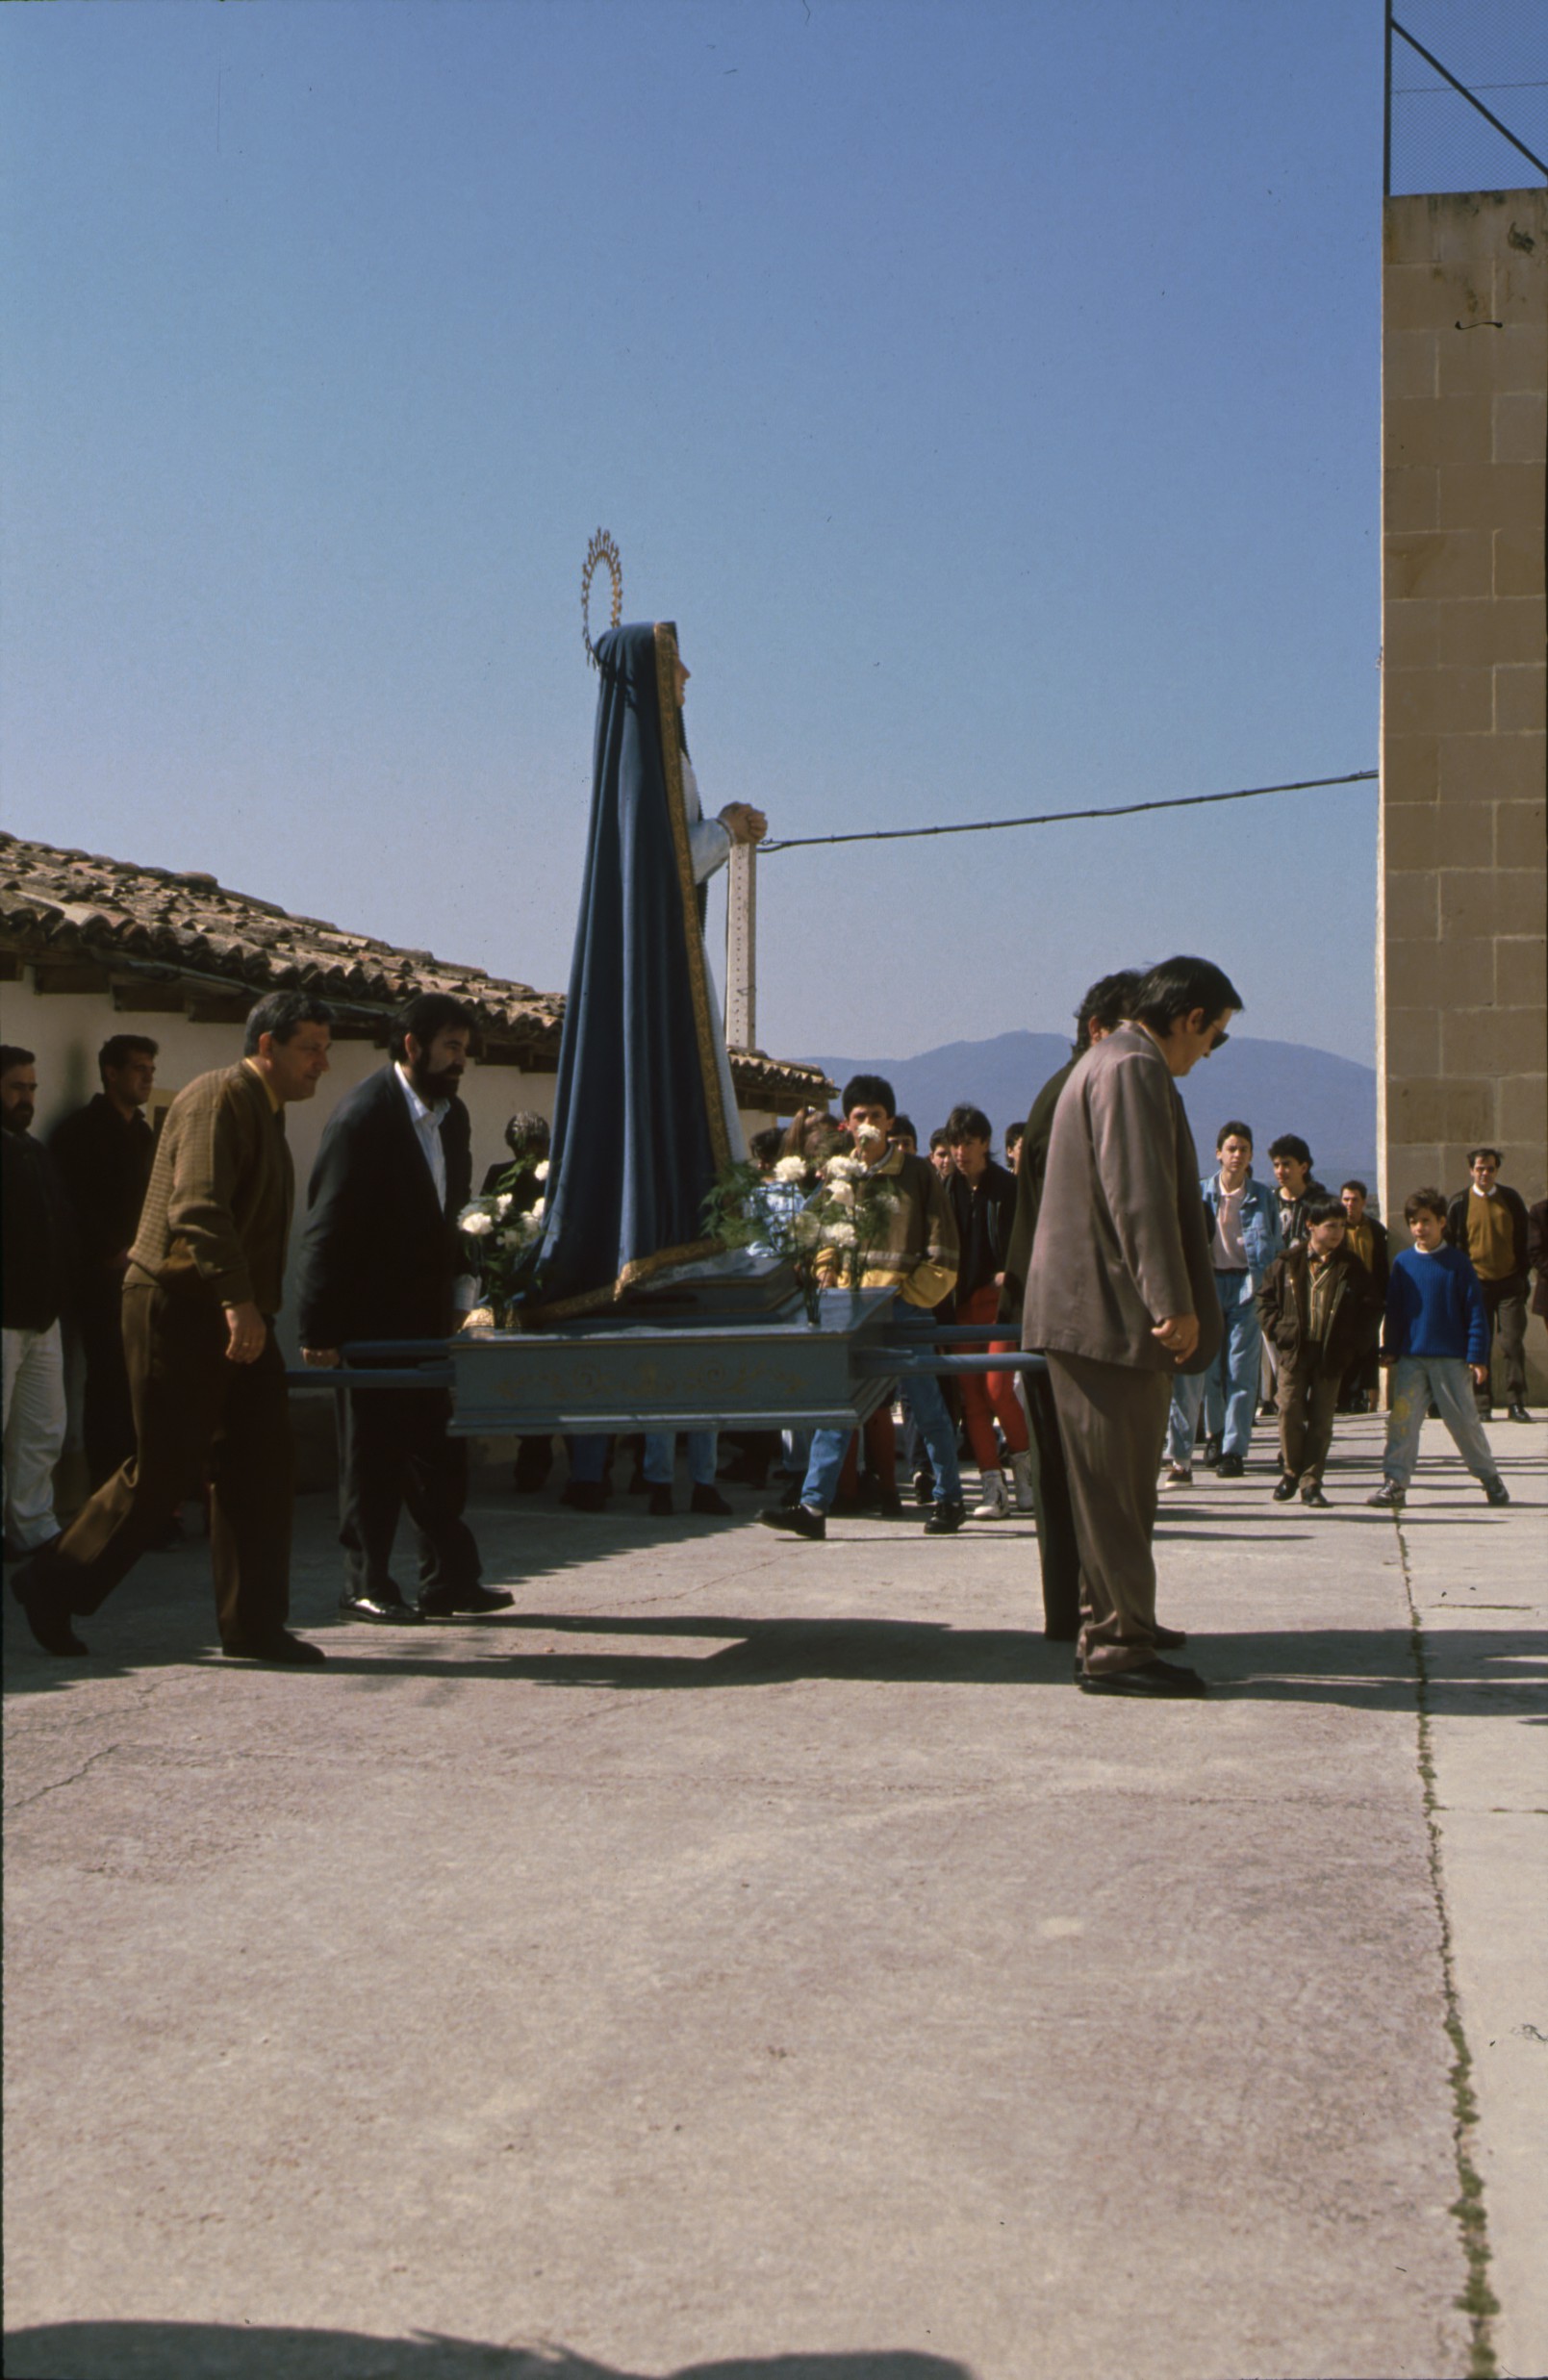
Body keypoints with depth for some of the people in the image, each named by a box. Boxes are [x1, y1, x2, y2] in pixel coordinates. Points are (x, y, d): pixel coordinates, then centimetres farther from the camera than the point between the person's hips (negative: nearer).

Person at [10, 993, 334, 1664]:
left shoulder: (264, 1112, 19)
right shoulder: (217, 1098, -13)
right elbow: (199, 1206, -27)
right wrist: (238, 1300, -34)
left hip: (234, 1317, 10)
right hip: (179, 1310, -9)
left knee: (258, 1466, 4)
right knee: (164, 1471, -5)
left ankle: (252, 1623, 8)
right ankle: (52, 1584, 10)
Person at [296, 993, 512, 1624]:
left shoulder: (451, 1115, 9)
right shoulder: (363, 1116, -15)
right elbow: (328, 1228, -17)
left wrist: (460, 1286, 7)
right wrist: (319, 1329, -19)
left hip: (429, 1315, 8)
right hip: (373, 1318, -8)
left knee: (441, 1452, 10)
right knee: (374, 1454, 1)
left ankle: (449, 1580, 16)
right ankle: (366, 1585, 10)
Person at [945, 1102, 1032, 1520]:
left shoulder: (1008, 1187, 0)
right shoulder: (949, 1189, 9)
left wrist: (1011, 1272, -14)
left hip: (1001, 1297, -4)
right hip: (963, 1302, 4)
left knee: (997, 1386, -14)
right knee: (971, 1390, -2)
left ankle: (1024, 1464, 10)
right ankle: (992, 1485, 1)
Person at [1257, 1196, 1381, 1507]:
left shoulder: (1351, 1266, 3)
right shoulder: (1288, 1262, 3)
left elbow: (1369, 1307, 7)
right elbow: (1266, 1297, 10)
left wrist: (1352, 1343, -2)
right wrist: (1277, 1330, -2)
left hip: (1332, 1354, 0)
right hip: (1294, 1352, 0)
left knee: (1321, 1420, 1)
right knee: (1290, 1413, -3)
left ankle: (1311, 1482, 7)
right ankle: (1290, 1472, 14)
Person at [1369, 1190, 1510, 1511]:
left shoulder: (1458, 1261, -2)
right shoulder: (1403, 1263, 6)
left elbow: (1475, 1311, -2)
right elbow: (1393, 1310, 12)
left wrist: (1477, 1357, -6)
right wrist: (1389, 1349, 7)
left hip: (1450, 1358, -2)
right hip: (1411, 1358, 3)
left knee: (1464, 1420, 4)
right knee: (1402, 1418, -4)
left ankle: (1490, 1477, 20)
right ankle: (1395, 1481, -1)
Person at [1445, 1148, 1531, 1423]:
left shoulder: (1511, 1199, 5)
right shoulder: (1460, 1203, 1)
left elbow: (1523, 1241, 10)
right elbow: (1451, 1245, 5)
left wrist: (1524, 1278, 6)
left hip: (1509, 1283, 0)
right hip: (1476, 1284, 0)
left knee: (1513, 1343, -5)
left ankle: (1516, 1403, -1)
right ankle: (1483, 1404, 7)